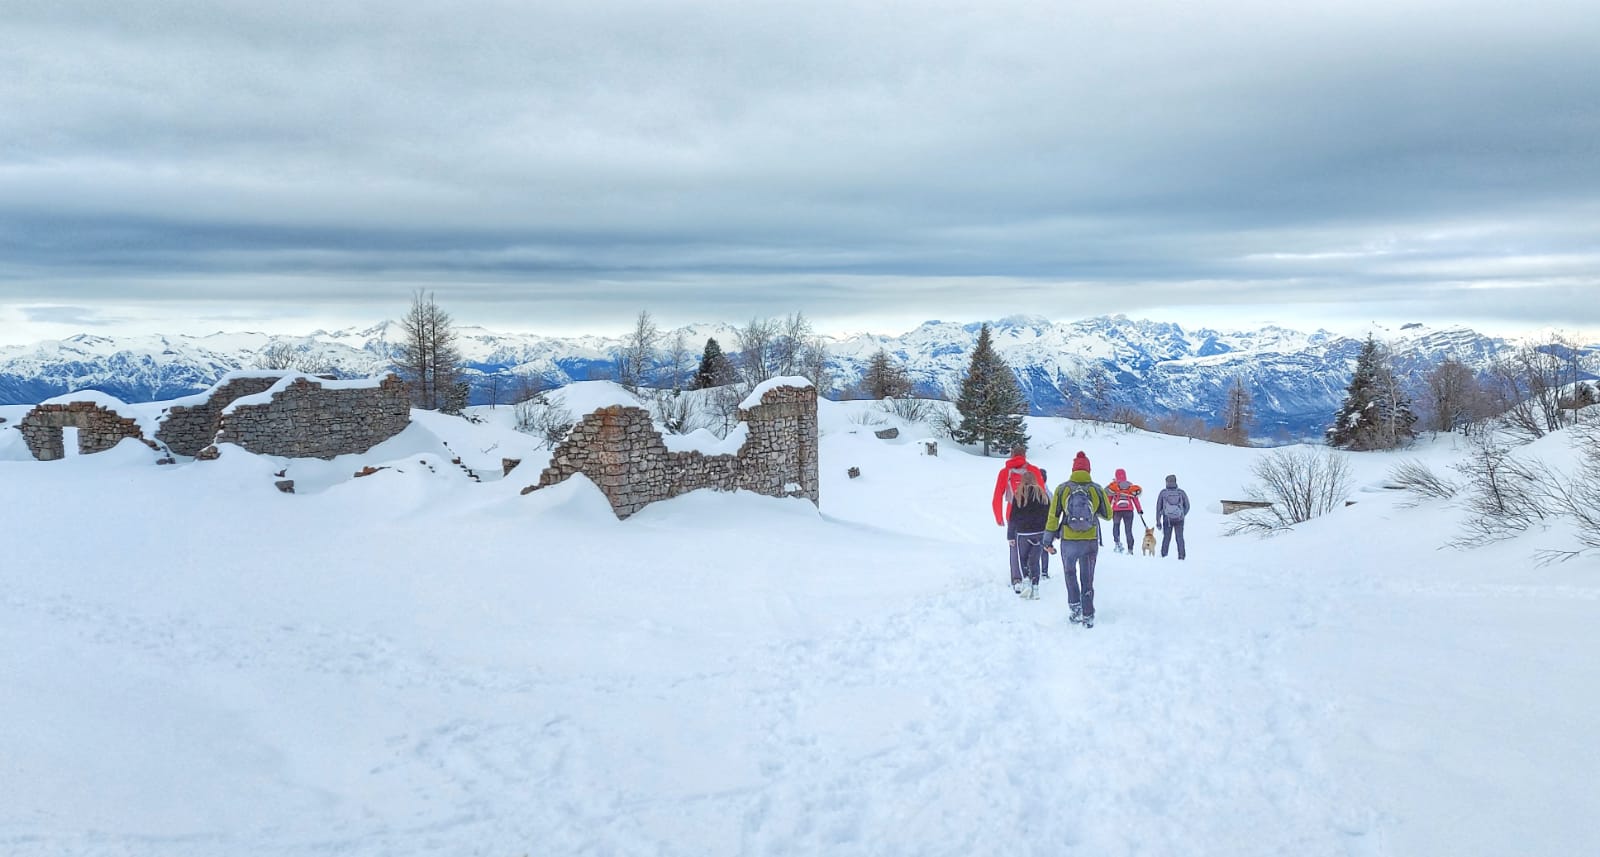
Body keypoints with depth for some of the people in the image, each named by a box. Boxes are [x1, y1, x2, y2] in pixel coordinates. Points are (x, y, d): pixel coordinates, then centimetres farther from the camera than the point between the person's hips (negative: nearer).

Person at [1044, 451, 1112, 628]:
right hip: (1091, 541, 1)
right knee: (1087, 580, 11)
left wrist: (1048, 540, 3)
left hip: (1068, 541, 0)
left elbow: (1053, 516, -4)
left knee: (1070, 574, 21)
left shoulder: (1062, 489, -5)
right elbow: (1108, 515, 5)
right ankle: (1088, 616, 10)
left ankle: (1075, 608, 10)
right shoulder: (1097, 490, -3)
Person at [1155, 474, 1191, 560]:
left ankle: (1163, 555, 6)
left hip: (1167, 519, 0)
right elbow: (1187, 506, 6)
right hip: (1179, 519, 0)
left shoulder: (1163, 492, -1)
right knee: (1180, 538, 8)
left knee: (1166, 538, 10)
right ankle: (1181, 556, 4)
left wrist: (1158, 521, 7)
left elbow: (1158, 507, 1)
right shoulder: (1181, 492, 0)